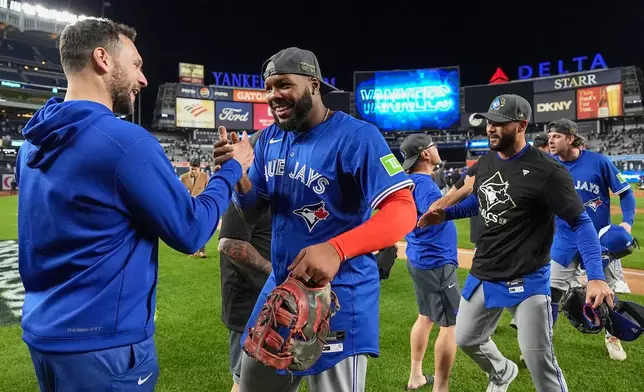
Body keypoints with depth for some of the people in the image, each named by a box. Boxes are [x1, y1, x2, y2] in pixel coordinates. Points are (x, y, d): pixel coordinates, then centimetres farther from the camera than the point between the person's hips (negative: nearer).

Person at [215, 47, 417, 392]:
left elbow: (403, 211, -24)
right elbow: (252, 214, 6)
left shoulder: (356, 136, -16)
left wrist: (336, 249, -39)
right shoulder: (270, 138, 5)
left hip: (338, 295, -7)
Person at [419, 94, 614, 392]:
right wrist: (445, 214, 4)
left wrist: (596, 276, -27)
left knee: (539, 362, -4)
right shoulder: (485, 162, 2)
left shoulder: (547, 172, -19)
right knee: (466, 339, 21)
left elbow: (580, 223, -16)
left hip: (527, 280, -7)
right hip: (482, 275, 7)